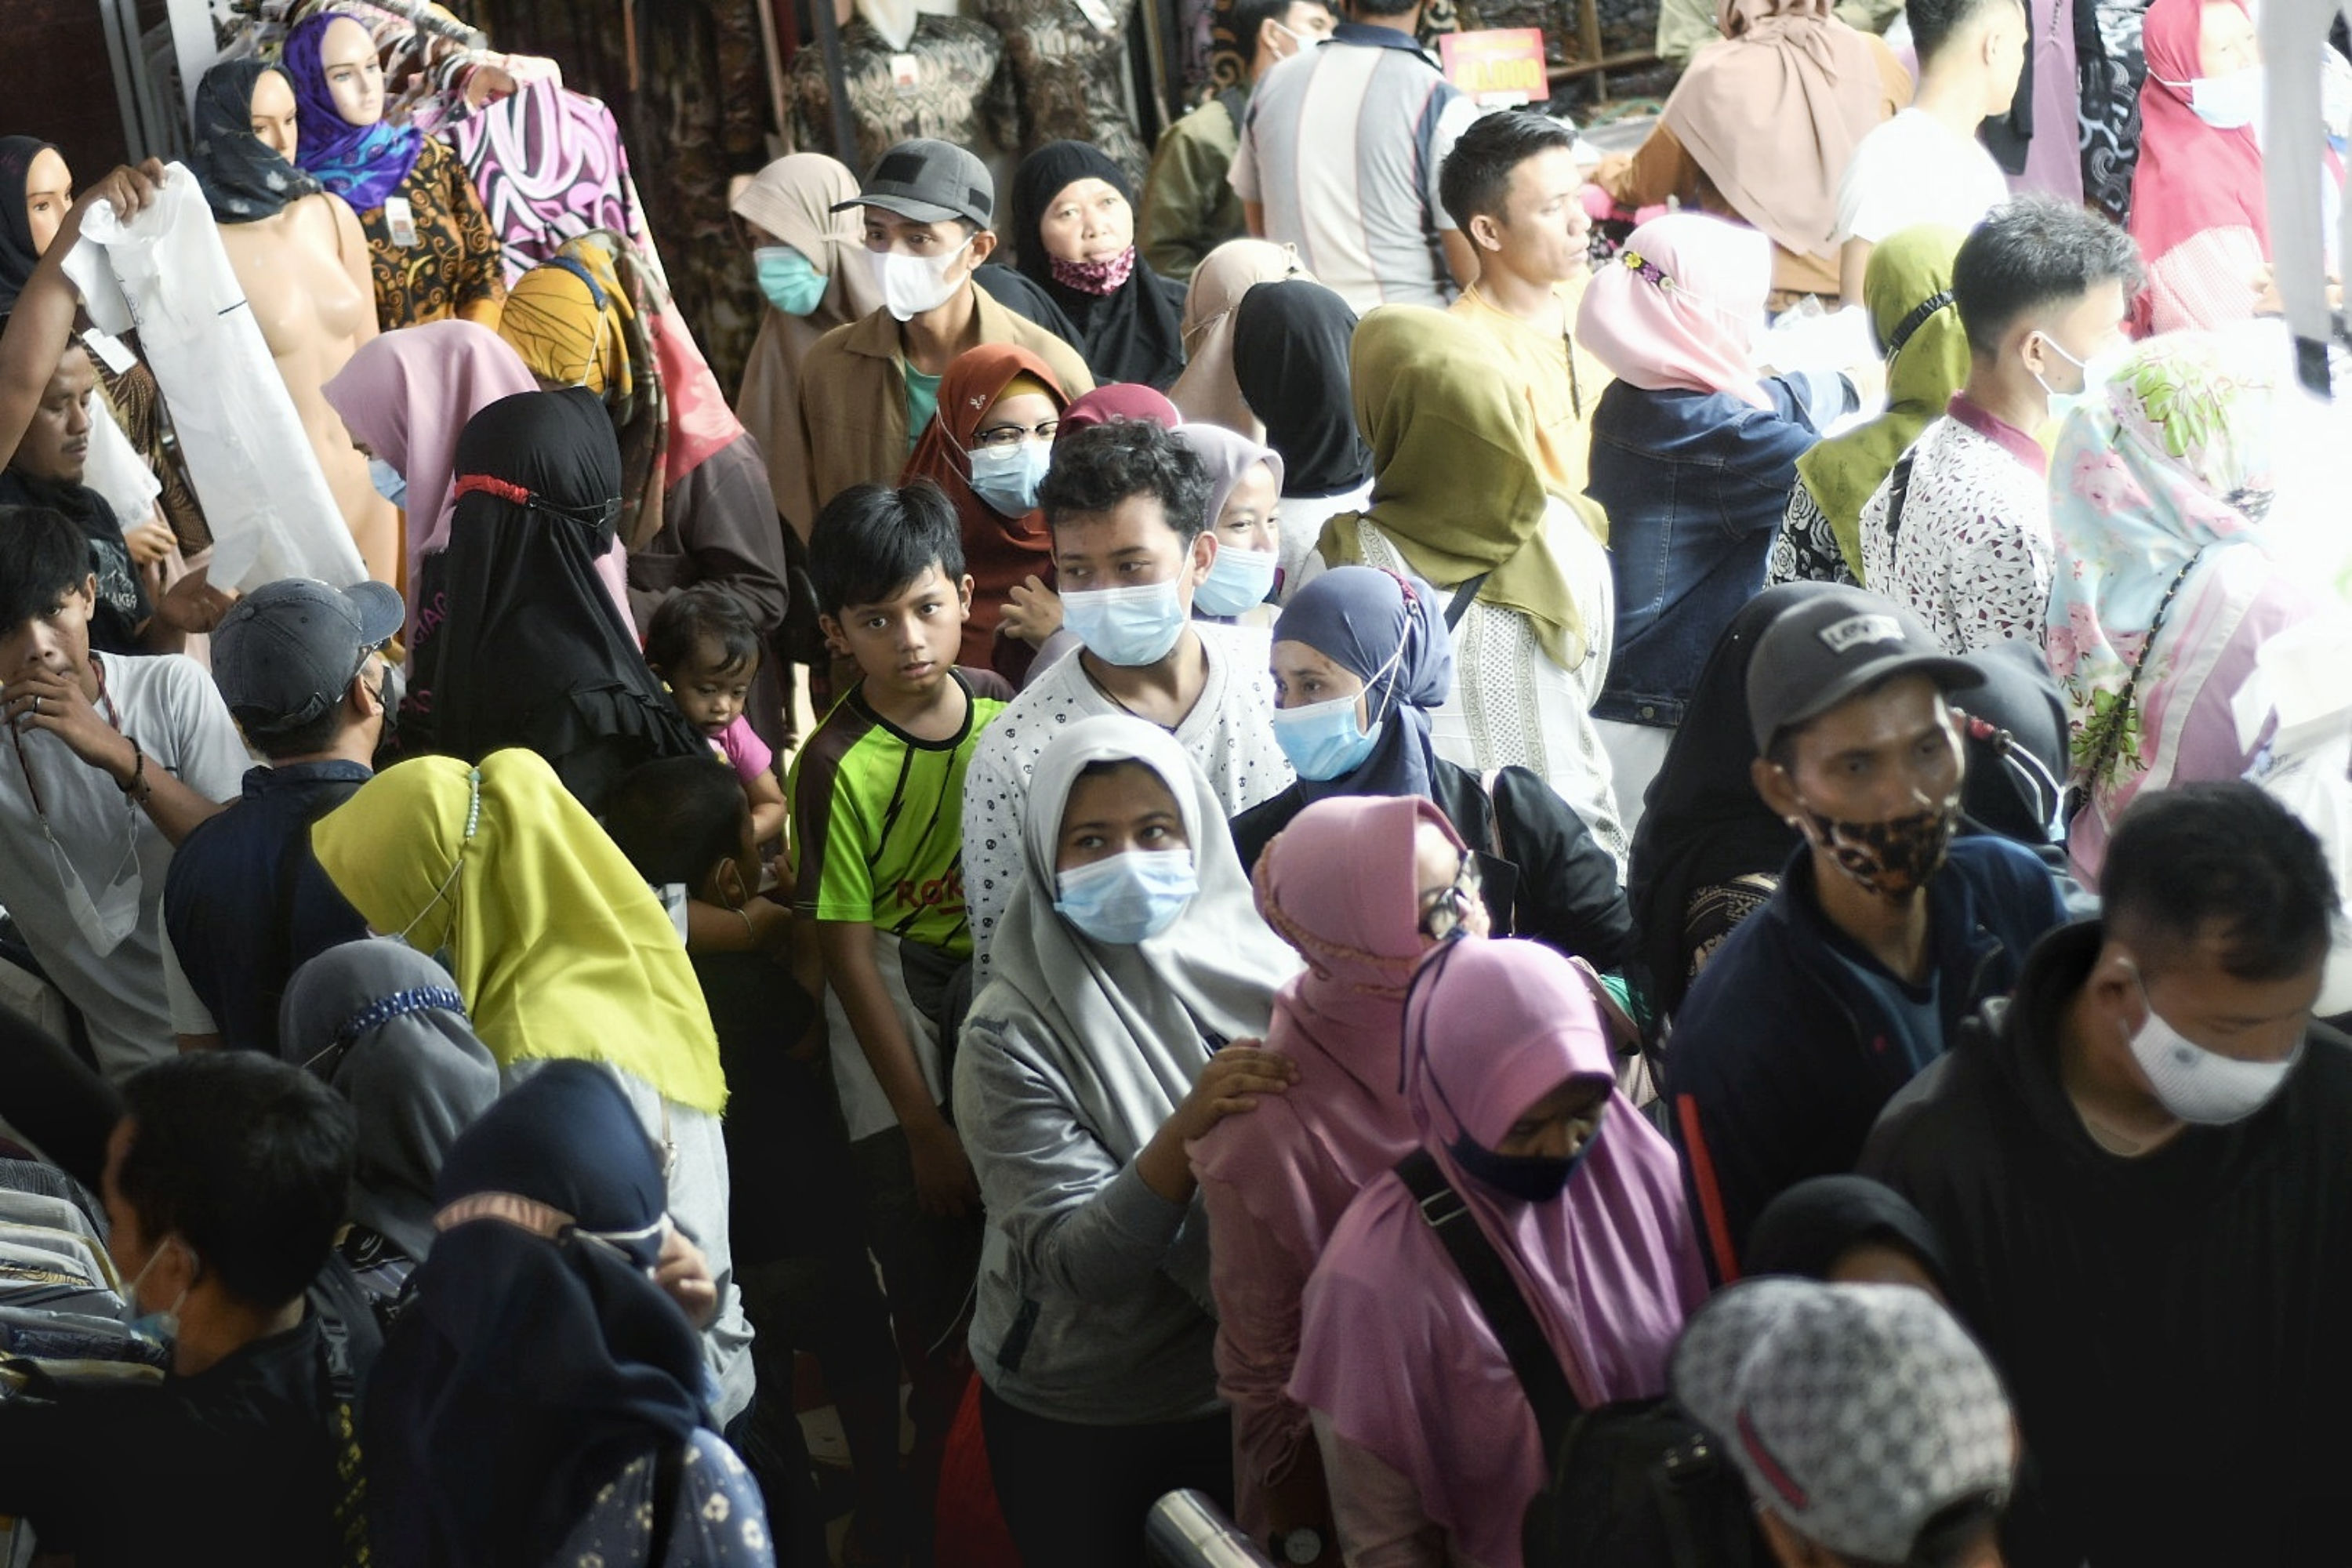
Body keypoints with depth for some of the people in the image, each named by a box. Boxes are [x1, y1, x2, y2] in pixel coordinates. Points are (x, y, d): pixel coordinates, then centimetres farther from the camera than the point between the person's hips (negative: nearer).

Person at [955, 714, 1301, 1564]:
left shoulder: (1257, 966, -7)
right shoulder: (1013, 1032, -16)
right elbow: (1074, 1264, -21)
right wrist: (1189, 1128, -35)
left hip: (1252, 1390, 3)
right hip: (1077, 1428, -2)